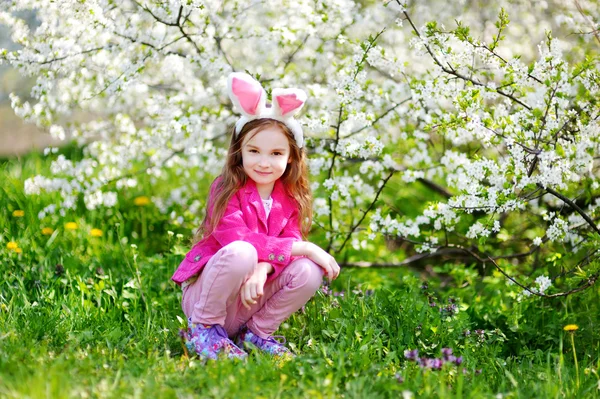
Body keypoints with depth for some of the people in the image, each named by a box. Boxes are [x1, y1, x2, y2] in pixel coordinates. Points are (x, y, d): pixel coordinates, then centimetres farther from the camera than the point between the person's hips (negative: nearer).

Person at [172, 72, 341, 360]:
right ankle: (202, 329, -13)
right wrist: (303, 248, -27)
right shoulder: (227, 189, -13)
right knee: (241, 253, -34)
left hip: (251, 302, 5)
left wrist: (262, 270, -34)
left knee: (309, 271, -19)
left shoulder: (290, 198, 2)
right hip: (203, 296, -5)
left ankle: (255, 334, 0)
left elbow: (291, 239, -11)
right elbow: (236, 238, -26)